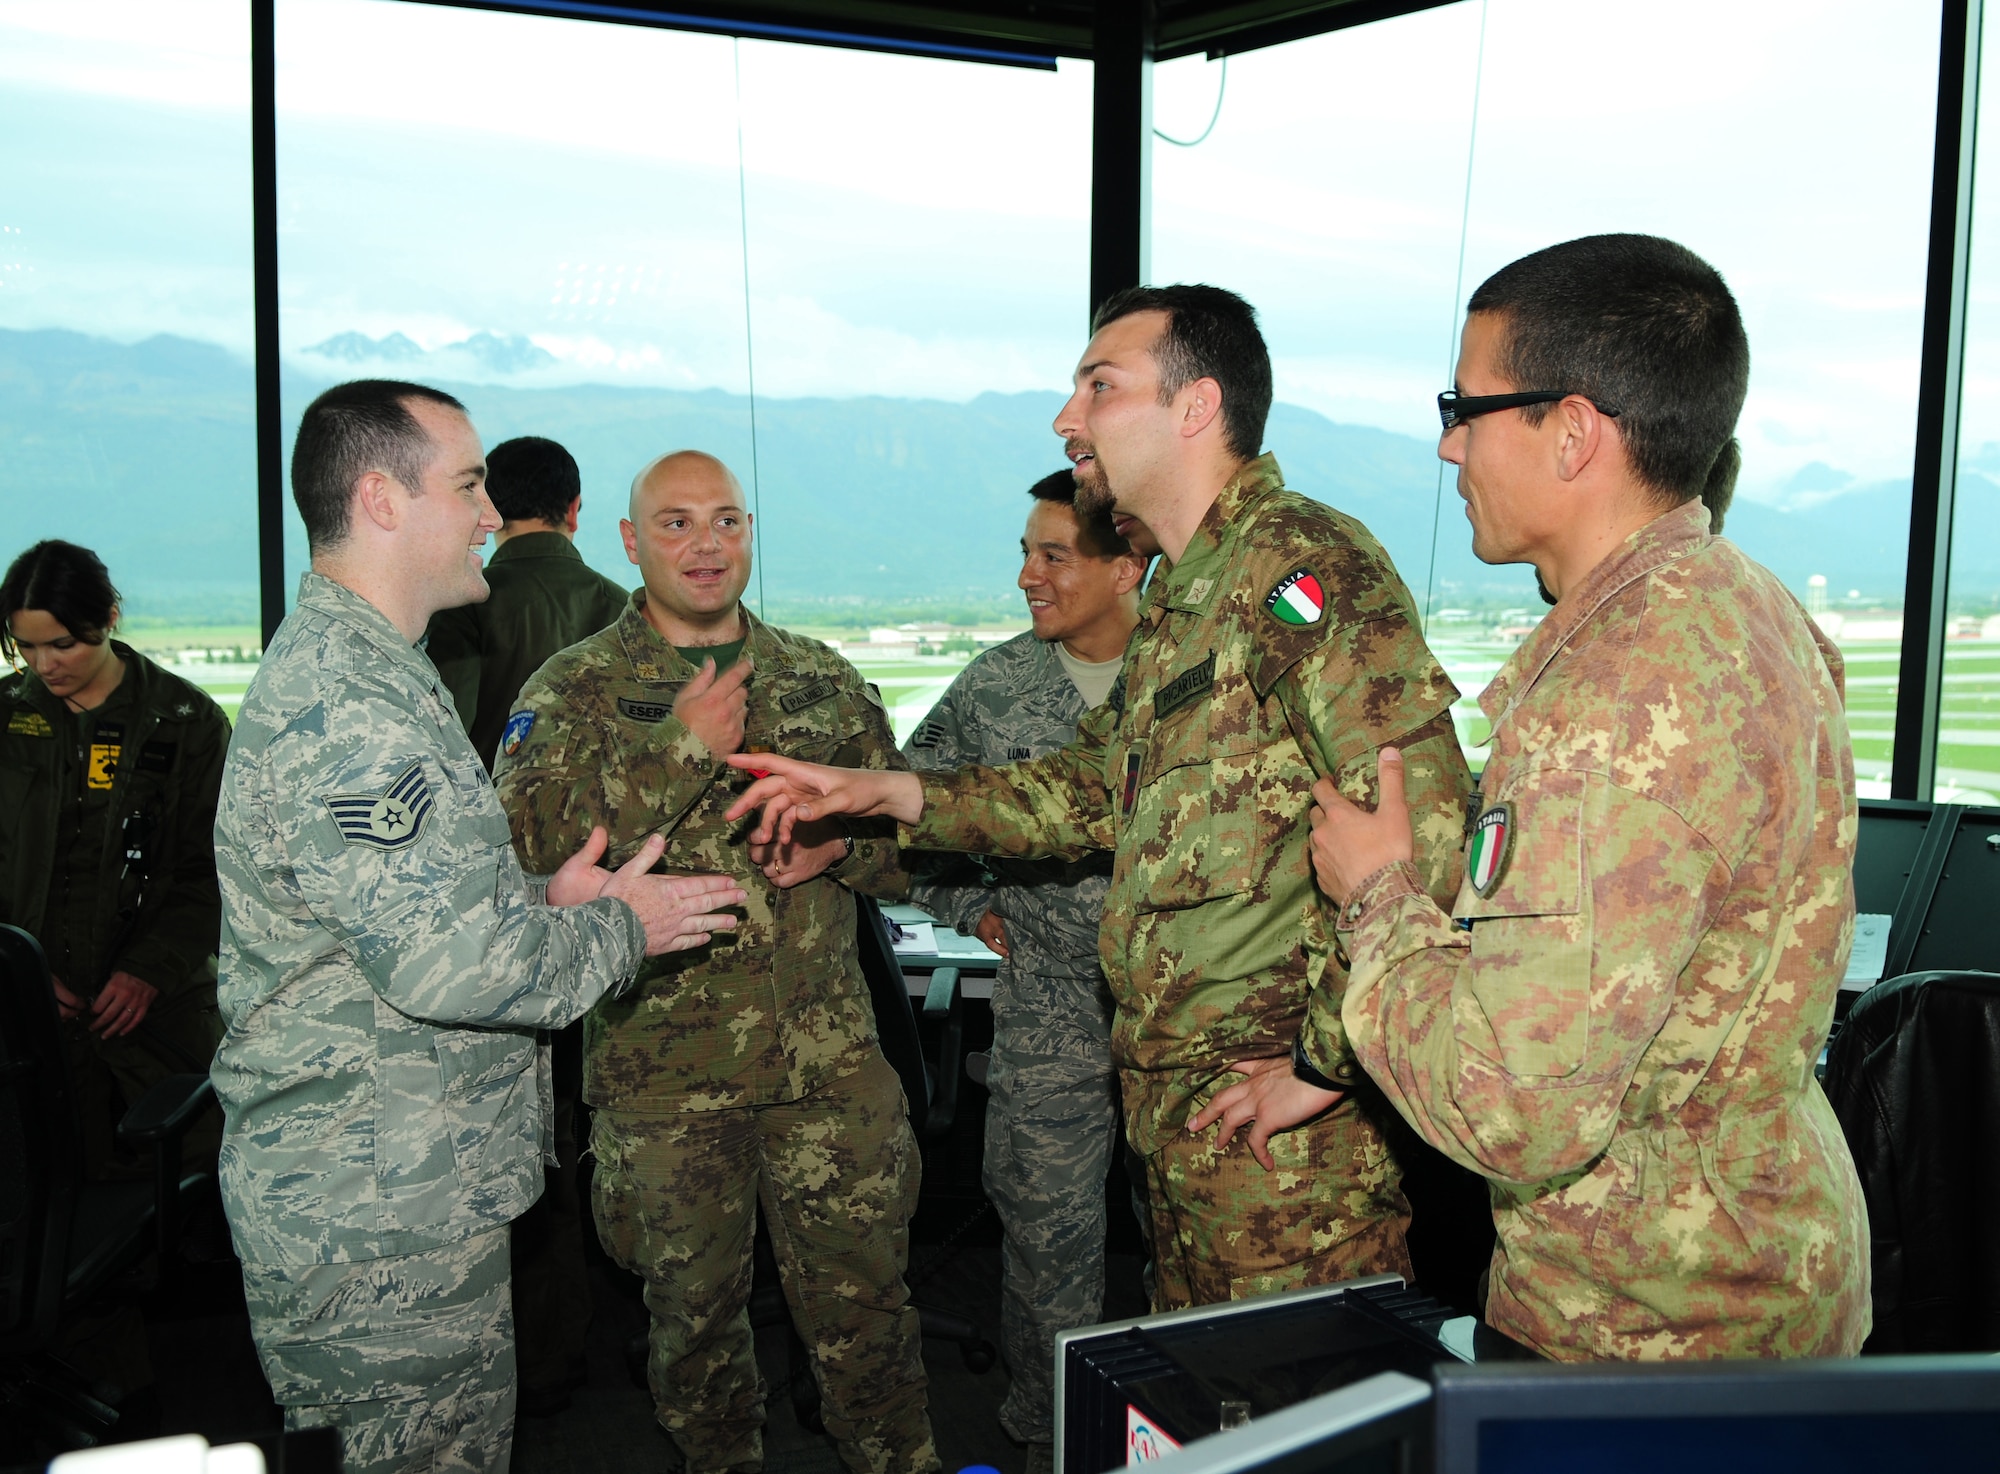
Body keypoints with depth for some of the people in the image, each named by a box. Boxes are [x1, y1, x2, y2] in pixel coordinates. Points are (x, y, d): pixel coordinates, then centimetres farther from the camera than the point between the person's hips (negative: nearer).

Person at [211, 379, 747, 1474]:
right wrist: (618, 928, -11)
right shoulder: (348, 705, -22)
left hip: (396, 1182, 11)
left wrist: (539, 900, 7)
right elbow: (450, 964, -27)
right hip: (382, 1213, -10)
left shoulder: (343, 668, 15)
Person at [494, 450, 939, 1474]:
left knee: (864, 1305, 8)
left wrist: (843, 847, -7)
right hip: (664, 1071, -1)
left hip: (831, 1059, 2)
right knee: (695, 1313, 15)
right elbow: (528, 844, -17)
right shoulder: (574, 691, 0)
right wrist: (678, 746, -20)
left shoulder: (824, 680, 10)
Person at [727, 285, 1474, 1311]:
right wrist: (883, 793, 15)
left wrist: (1324, 1060, -21)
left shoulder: (1302, 564, -18)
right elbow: (1100, 788, 23)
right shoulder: (1183, 594, 15)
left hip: (1284, 1120, -10)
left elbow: (1421, 825, -27)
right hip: (1178, 1106, 10)